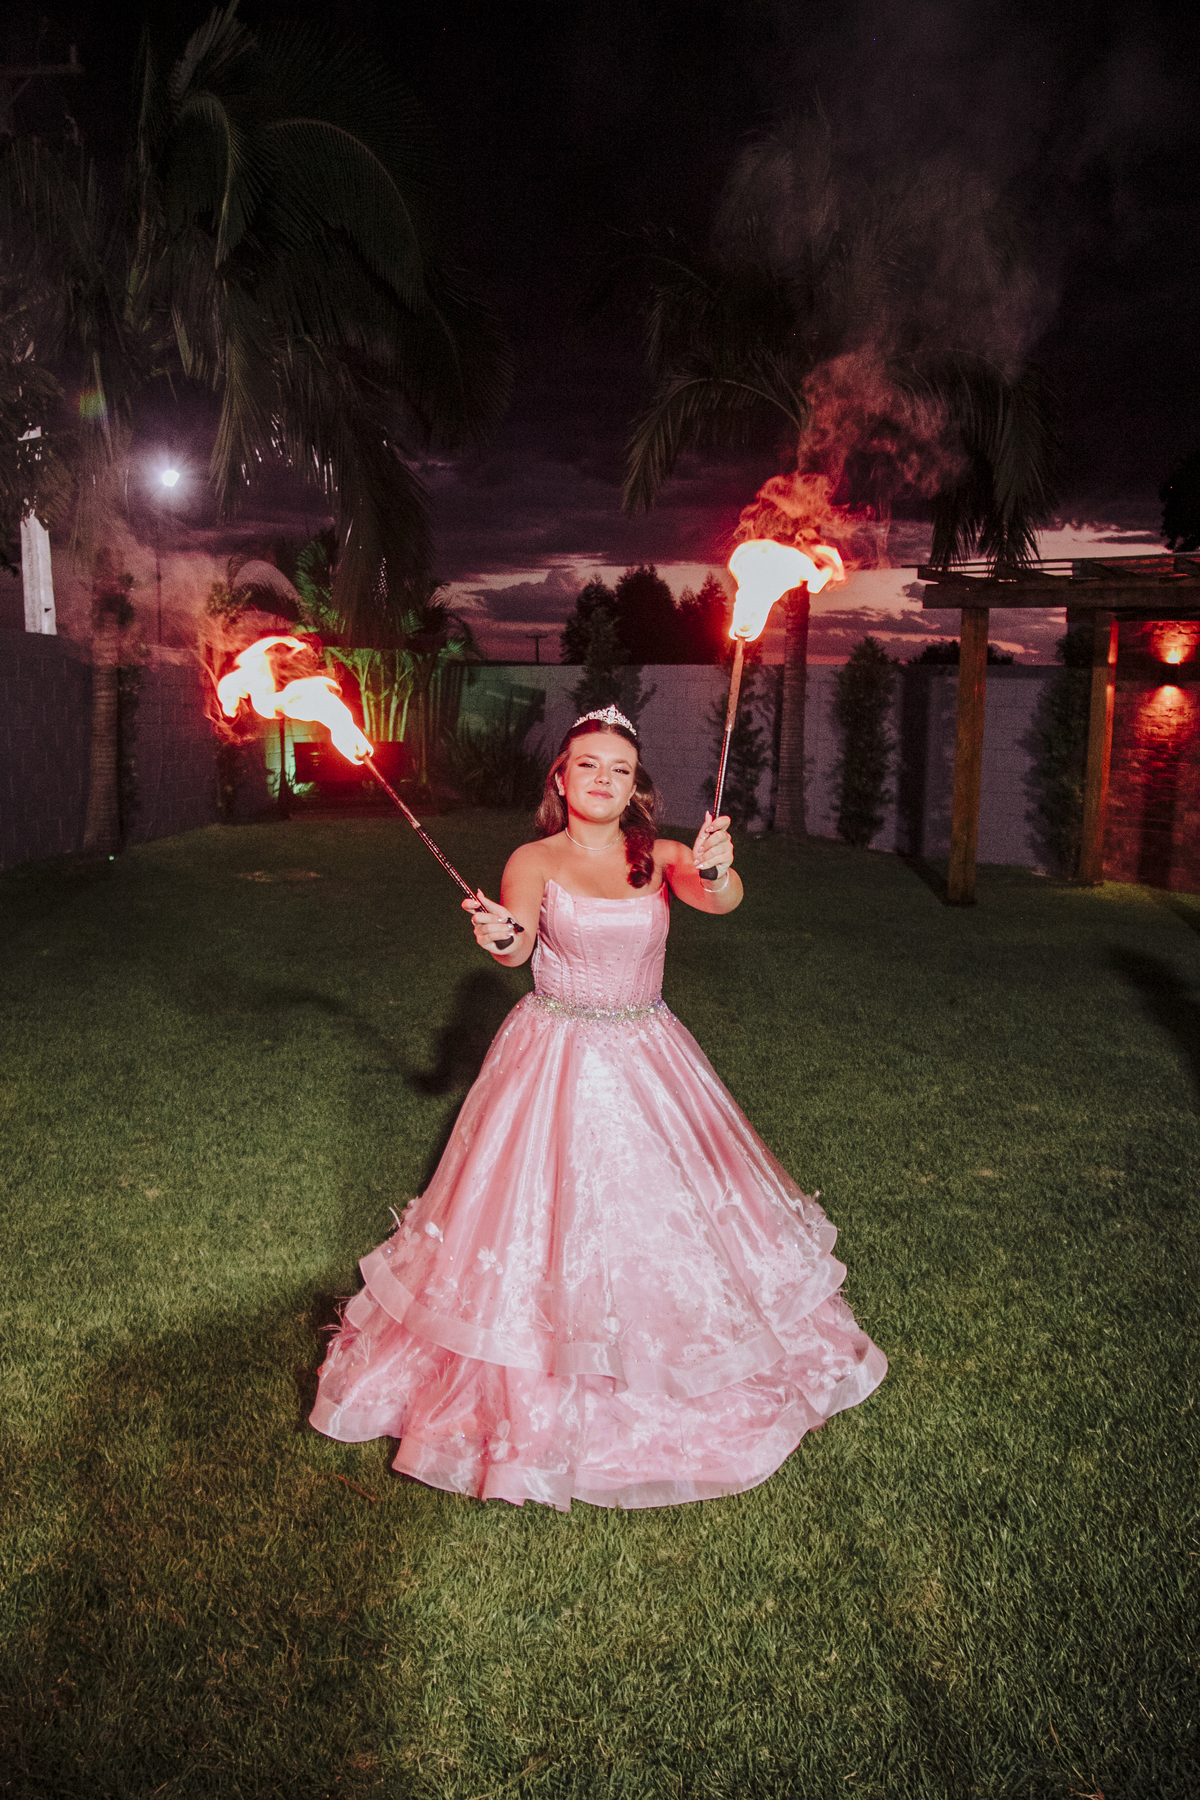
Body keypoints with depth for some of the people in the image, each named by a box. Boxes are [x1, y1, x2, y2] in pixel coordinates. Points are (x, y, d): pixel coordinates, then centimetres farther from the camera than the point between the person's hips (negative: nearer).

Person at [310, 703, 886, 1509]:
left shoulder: (663, 857, -1)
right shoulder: (535, 861, -6)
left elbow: (718, 898, -21)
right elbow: (515, 945, -24)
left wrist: (717, 871, -44)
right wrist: (502, 935, -47)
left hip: (647, 1059, 3)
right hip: (556, 1057, -2)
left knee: (662, 1214, 12)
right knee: (547, 1217, 2)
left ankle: (671, 1379, 38)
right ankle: (538, 1397, 24)